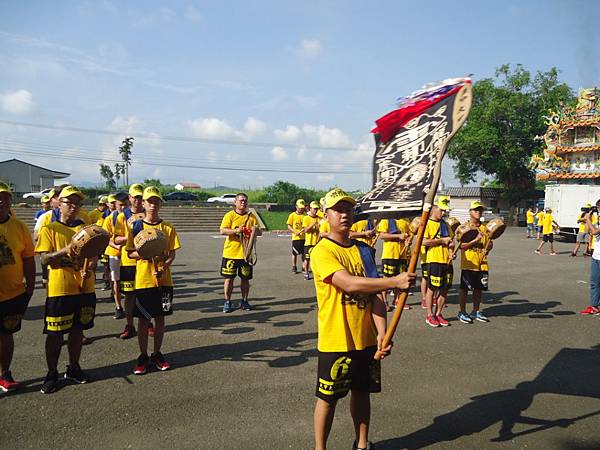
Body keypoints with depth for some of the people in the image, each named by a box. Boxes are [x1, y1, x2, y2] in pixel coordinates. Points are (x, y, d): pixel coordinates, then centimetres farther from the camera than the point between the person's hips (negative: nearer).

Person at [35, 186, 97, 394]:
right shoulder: (49, 229, -2)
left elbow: (93, 255, 9)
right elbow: (44, 259, -10)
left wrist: (90, 269, -11)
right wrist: (65, 250, -26)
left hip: (84, 288, 4)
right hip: (59, 289, -3)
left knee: (77, 329, 14)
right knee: (55, 333, 4)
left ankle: (73, 367, 29)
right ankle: (52, 373, 20)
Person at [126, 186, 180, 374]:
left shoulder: (168, 228, 2)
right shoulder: (135, 226, 0)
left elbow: (172, 254, 0)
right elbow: (130, 253, 0)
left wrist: (163, 268, -18)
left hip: (164, 280, 1)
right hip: (143, 280, -1)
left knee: (160, 317, 10)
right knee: (143, 319, 6)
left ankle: (157, 353, 25)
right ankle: (143, 355, 20)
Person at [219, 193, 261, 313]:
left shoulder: (251, 217, 7)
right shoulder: (229, 215, -2)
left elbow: (259, 232, 5)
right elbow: (222, 230, -14)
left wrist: (256, 230, -19)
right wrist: (236, 230, -29)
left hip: (246, 253, 3)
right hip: (230, 253, -2)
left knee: (245, 278, 9)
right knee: (229, 278, 2)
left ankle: (244, 301, 23)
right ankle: (227, 302, 15)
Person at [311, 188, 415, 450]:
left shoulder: (363, 250, 6)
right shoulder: (322, 251, -13)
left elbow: (374, 296, 2)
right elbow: (348, 283, -29)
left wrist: (382, 332, -9)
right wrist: (394, 282, -34)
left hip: (366, 339, 6)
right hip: (336, 340, -6)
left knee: (362, 392, 19)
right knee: (328, 397, 7)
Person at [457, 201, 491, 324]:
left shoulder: (485, 228, 11)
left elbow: (489, 243, 14)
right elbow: (462, 245, -13)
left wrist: (487, 249, -7)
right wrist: (476, 239, -23)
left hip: (482, 264, 5)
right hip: (468, 264, -5)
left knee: (479, 288, 12)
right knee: (464, 288, 1)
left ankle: (476, 312, 25)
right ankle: (462, 312, 12)